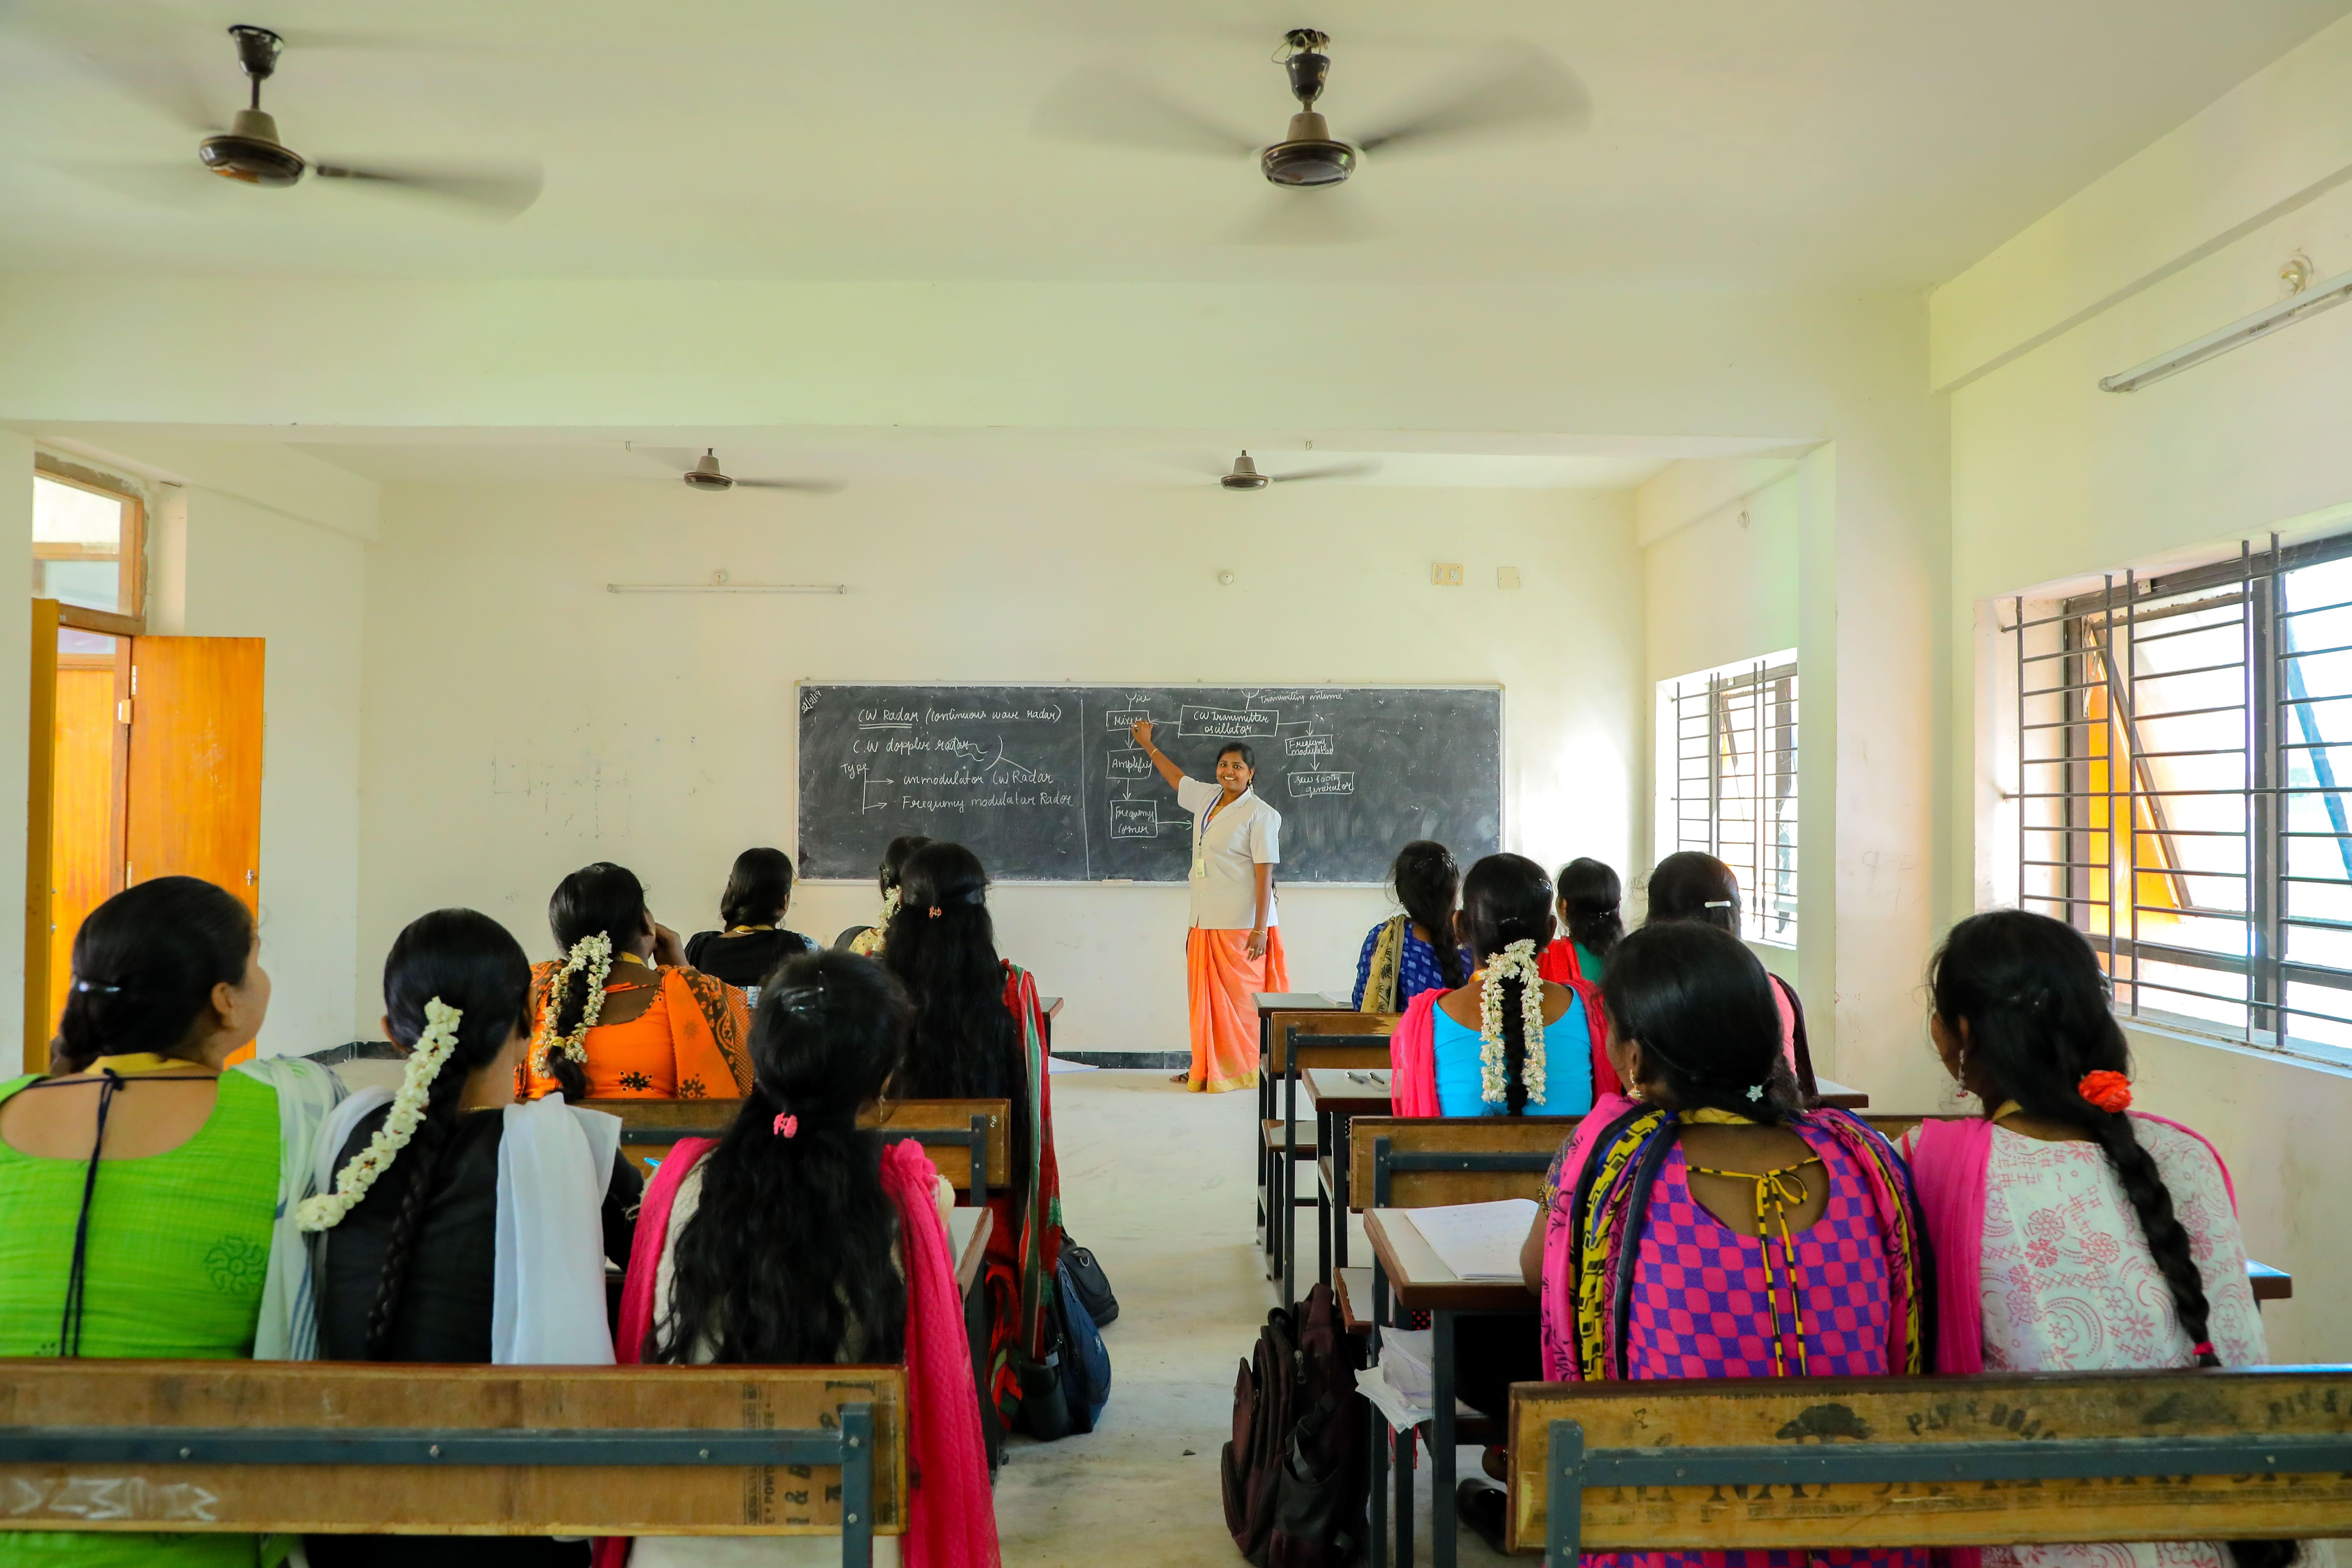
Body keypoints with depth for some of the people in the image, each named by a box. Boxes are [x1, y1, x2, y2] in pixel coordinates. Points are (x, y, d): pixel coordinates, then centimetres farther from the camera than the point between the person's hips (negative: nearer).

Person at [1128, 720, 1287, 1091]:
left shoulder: (1261, 815, -9)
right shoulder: (1207, 798, 12)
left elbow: (1265, 873, -14)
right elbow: (1177, 779, 33)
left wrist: (1261, 929, -19)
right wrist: (1148, 745, 41)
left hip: (1241, 926, -7)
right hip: (1205, 922, 7)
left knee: (1238, 998, -2)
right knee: (1206, 997, 10)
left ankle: (1240, 1072, 8)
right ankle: (1206, 1070, 18)